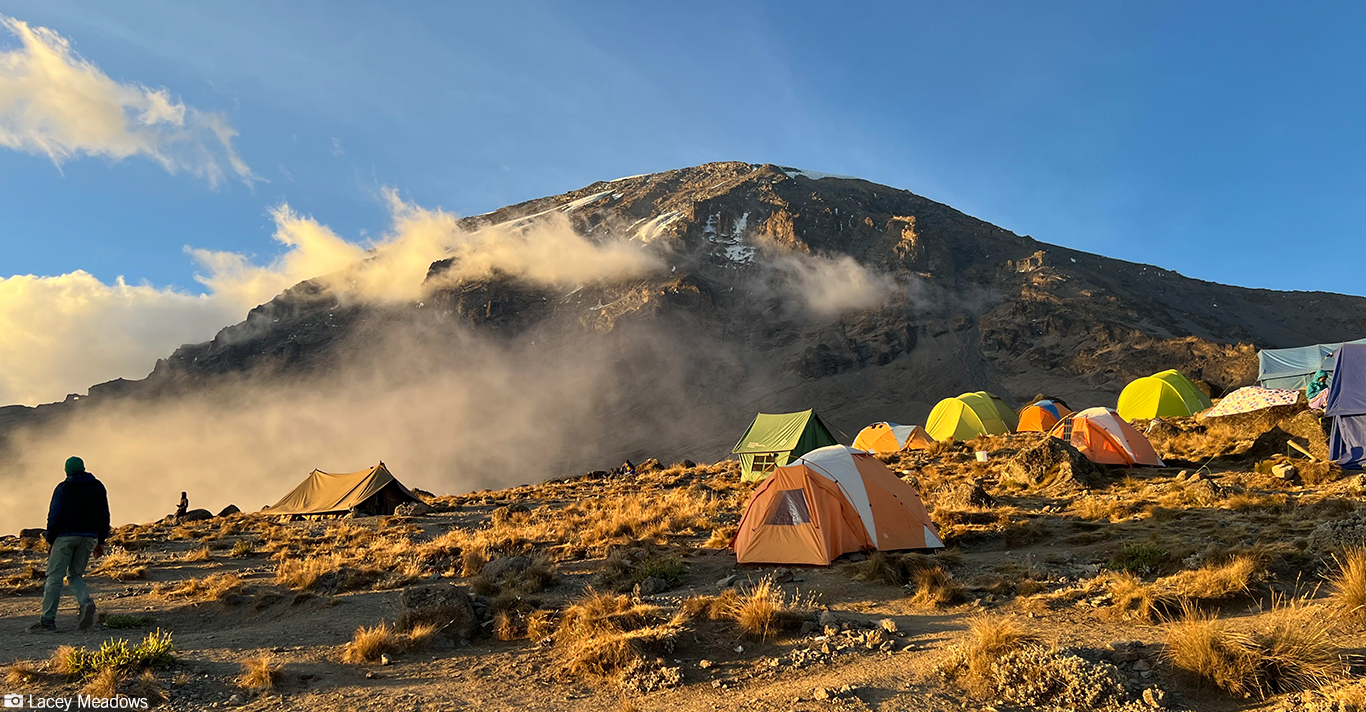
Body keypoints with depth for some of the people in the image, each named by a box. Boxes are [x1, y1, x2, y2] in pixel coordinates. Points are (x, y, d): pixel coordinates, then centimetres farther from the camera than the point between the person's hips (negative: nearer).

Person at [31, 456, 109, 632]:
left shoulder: (63, 488, -1)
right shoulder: (98, 487, 12)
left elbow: (54, 516, -5)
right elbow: (105, 516, 11)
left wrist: (50, 540, 5)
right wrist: (101, 542, 16)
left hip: (66, 536, -4)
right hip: (89, 537, 4)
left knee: (54, 577, 1)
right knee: (75, 575, 13)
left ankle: (48, 619, -2)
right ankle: (86, 603, -13)